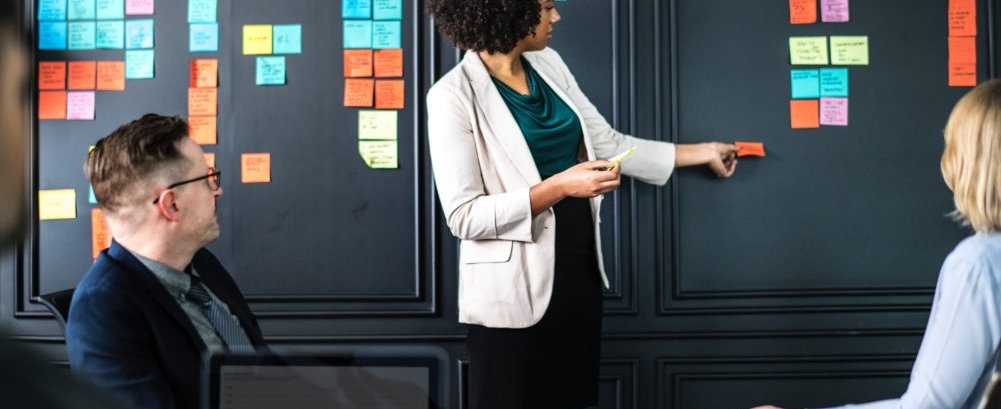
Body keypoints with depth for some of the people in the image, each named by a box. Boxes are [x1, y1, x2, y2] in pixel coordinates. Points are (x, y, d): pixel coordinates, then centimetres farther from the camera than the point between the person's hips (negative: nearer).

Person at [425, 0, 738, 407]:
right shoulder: (454, 95, -15)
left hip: (579, 269, 7)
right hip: (513, 287, -7)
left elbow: (608, 143, 14)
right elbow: (464, 216, -18)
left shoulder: (548, 65, 6)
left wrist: (704, 151, 17)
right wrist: (558, 187, -24)